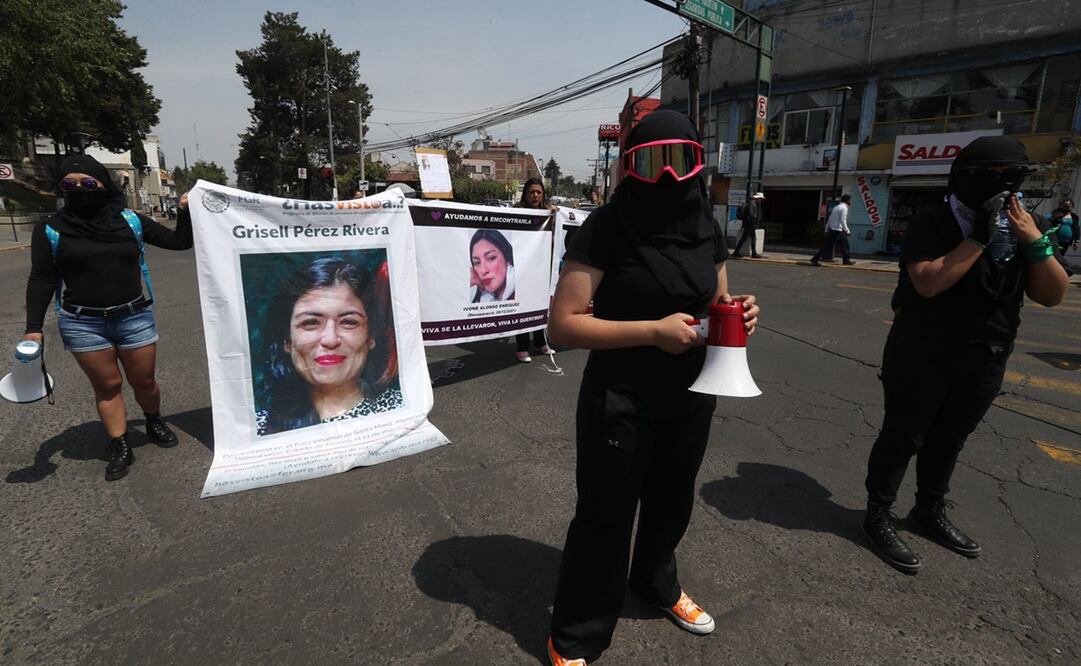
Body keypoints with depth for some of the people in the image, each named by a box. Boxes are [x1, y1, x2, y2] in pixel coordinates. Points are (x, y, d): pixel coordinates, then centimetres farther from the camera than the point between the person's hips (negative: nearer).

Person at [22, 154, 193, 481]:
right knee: (107, 385, 5)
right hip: (82, 324, -1)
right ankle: (120, 447, 17)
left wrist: (186, 212, -9)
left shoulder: (130, 220, 2)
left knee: (144, 381, 9)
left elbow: (180, 242, 6)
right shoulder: (51, 230, -1)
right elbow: (41, 280, 1)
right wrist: (33, 327, -3)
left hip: (135, 317, 1)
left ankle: (154, 423, 36)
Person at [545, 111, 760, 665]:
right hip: (620, 400, -6)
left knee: (672, 502, 24)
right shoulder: (607, 226, -17)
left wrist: (737, 313, -10)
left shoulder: (704, 227, 2)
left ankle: (656, 583, 54)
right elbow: (563, 324, -21)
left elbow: (714, 306, 13)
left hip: (691, 395, 6)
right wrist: (653, 330, -27)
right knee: (605, 516, 8)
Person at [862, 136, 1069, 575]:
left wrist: (1035, 242, -12)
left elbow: (1052, 295, 1)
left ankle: (930, 512, 35)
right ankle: (879, 516, 16)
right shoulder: (930, 227, -12)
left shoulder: (1020, 231, 6)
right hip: (922, 356, -6)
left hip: (984, 363, 6)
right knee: (903, 435, 2)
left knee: (949, 439, 17)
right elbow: (927, 282, -27)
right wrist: (979, 237, -25)